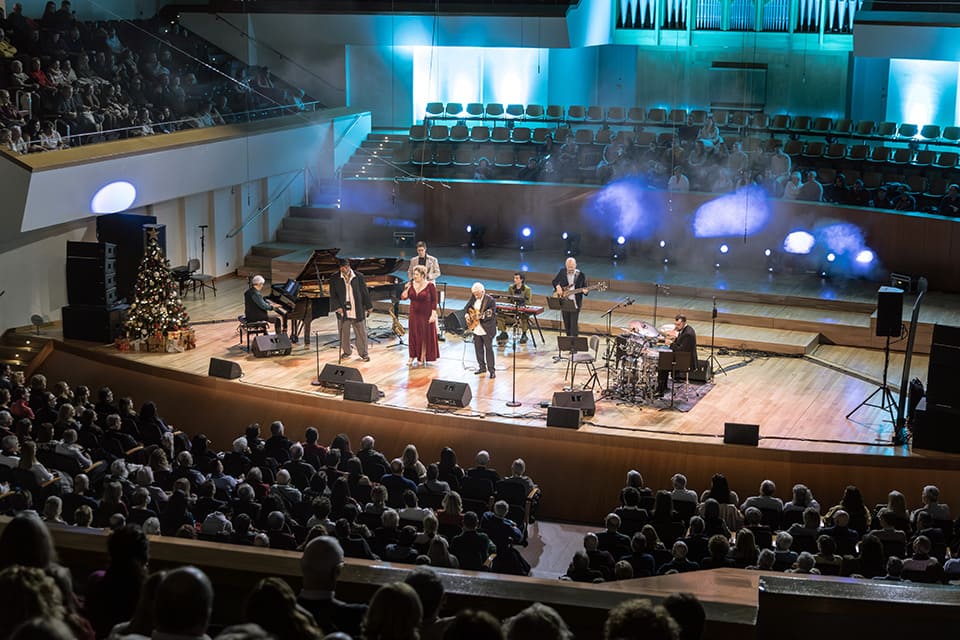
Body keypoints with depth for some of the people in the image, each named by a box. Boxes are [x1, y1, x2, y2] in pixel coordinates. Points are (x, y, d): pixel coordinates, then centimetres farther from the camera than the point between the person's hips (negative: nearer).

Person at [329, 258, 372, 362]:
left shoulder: (359, 277, -1)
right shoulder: (335, 280, -2)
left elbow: (365, 293, 3)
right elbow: (333, 296, -1)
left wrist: (368, 307, 4)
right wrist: (337, 307, -13)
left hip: (358, 311, 0)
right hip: (343, 311, 0)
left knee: (361, 333, 4)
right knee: (344, 334, 10)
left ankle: (364, 353, 14)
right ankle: (346, 352, 27)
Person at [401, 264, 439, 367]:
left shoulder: (430, 285, -12)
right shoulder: (411, 284, 0)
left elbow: (435, 301, -10)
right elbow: (403, 297, 1)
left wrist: (433, 314, -15)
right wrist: (406, 289, -17)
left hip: (426, 315, -4)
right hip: (414, 315, 4)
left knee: (425, 336, 5)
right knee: (413, 335, 9)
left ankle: (423, 357, 15)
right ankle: (413, 357, 18)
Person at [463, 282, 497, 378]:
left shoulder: (490, 300, -15)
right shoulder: (473, 299, 5)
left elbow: (492, 315, -18)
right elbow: (466, 308, 16)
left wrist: (482, 316, -31)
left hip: (487, 329, -7)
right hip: (476, 329, 7)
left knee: (488, 349, -4)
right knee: (478, 348, 14)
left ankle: (492, 371, 1)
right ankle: (482, 367, 27)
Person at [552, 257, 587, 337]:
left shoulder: (581, 275, -6)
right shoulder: (562, 272, 1)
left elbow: (585, 288, 2)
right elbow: (554, 281, 13)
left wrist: (585, 291, -21)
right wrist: (558, 286, -8)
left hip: (575, 303, -4)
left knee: (573, 324, -8)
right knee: (566, 324, 13)